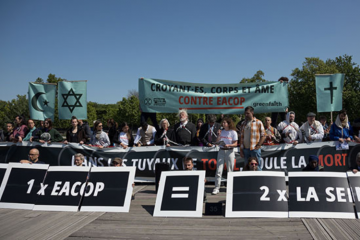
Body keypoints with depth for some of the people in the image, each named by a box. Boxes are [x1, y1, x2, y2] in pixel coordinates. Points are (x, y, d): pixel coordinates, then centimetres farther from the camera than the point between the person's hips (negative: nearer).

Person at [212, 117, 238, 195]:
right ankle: (217, 188, -3)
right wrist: (218, 135, -4)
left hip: (229, 151, -3)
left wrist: (228, 145, -19)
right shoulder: (221, 131, 10)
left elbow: (235, 144, -3)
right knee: (218, 171, -4)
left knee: (230, 171, 3)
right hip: (221, 151, 3)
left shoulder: (233, 132, -1)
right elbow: (217, 142, 9)